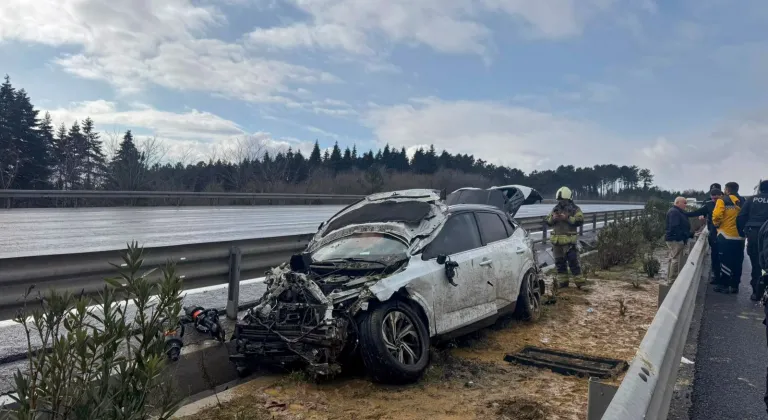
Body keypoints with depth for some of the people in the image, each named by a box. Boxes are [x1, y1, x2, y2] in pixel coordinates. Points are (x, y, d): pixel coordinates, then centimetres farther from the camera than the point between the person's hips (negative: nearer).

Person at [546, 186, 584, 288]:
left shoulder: (575, 209, -1)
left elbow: (580, 221, -14)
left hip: (569, 240, -5)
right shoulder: (555, 208, 13)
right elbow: (547, 221, 12)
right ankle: (562, 282, 20)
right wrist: (553, 218, -9)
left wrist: (567, 218, -22)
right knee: (559, 262, 10)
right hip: (556, 240, 5)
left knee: (573, 261, -5)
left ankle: (579, 281, 5)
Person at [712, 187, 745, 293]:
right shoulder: (741, 202, 11)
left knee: (725, 261, 1)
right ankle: (734, 285, 17)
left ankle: (724, 285, 5)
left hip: (726, 236, -5)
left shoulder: (722, 201, -6)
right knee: (737, 262, 11)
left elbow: (717, 215, -18)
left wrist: (716, 223, 1)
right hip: (739, 237, 5)